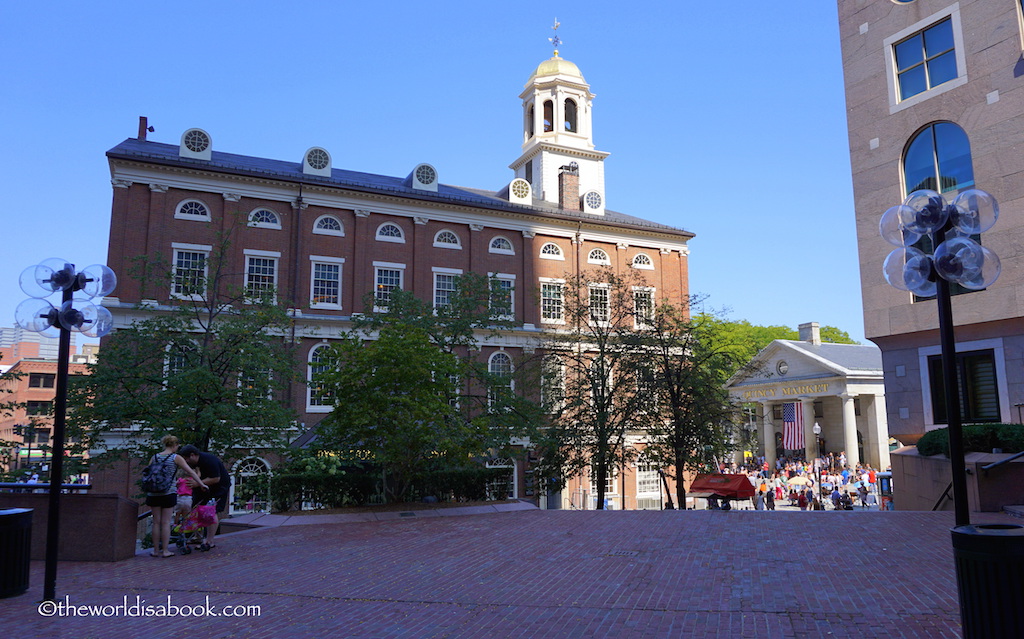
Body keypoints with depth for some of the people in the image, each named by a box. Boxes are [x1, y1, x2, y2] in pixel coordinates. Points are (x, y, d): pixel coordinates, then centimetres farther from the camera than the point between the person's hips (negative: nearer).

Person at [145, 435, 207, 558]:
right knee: (166, 522, 2)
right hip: (168, 492, -4)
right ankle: (165, 551, 5)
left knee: (156, 522, 10)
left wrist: (147, 495, 18)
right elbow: (191, 472, -2)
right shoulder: (176, 458, -1)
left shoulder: (154, 457, 11)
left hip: (153, 493, 4)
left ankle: (156, 550, 15)